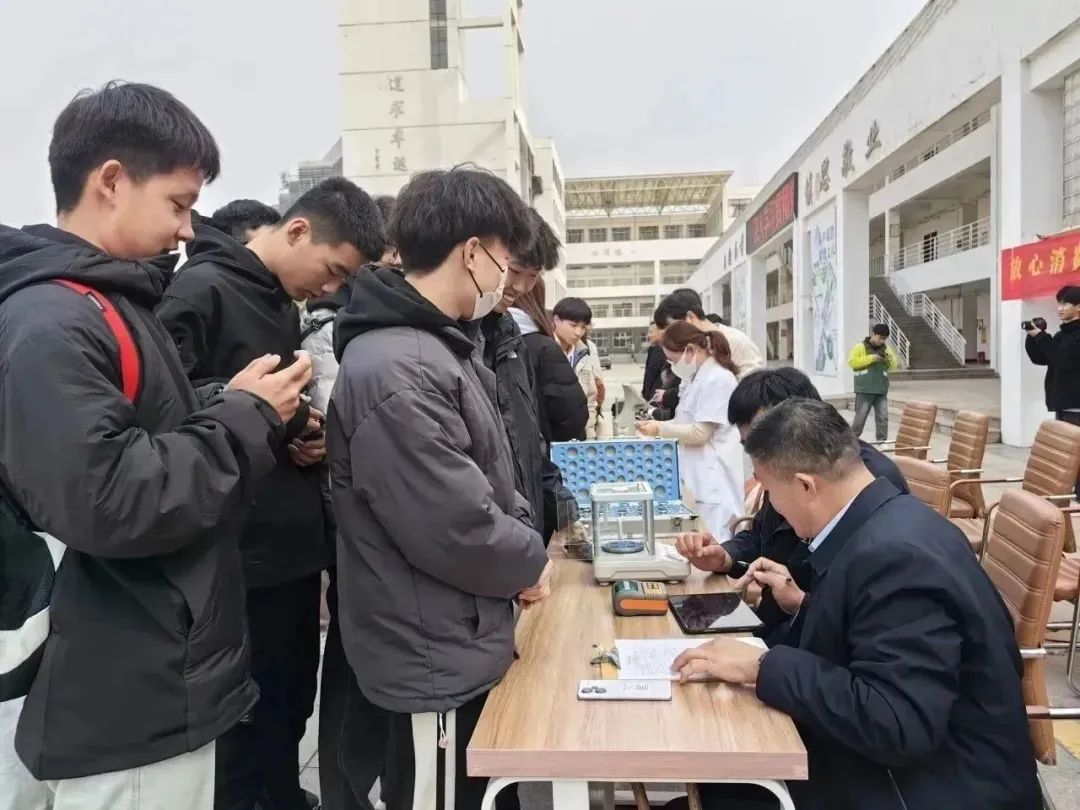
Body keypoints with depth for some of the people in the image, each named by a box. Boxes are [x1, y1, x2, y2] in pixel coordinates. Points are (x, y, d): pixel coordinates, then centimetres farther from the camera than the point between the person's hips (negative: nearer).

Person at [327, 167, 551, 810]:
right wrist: (528, 563, -11)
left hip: (462, 642, 10)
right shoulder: (394, 370, -27)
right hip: (436, 655, -10)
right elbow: (454, 527, -28)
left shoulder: (441, 346, 8)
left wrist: (526, 535, -2)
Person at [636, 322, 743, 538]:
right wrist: (658, 427, 7)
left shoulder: (718, 379, -15)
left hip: (713, 482, -9)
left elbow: (701, 432, -18)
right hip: (697, 479, 9)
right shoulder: (698, 377, 16)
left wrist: (660, 428, -9)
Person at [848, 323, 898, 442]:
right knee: (860, 416, 0)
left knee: (883, 417, 2)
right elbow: (852, 362, -13)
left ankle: (882, 441, 10)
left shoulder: (885, 348, 12)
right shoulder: (860, 347, -2)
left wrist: (890, 358, -10)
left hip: (881, 390, 4)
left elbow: (893, 366, 12)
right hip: (864, 390, -4)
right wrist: (870, 358, -18)